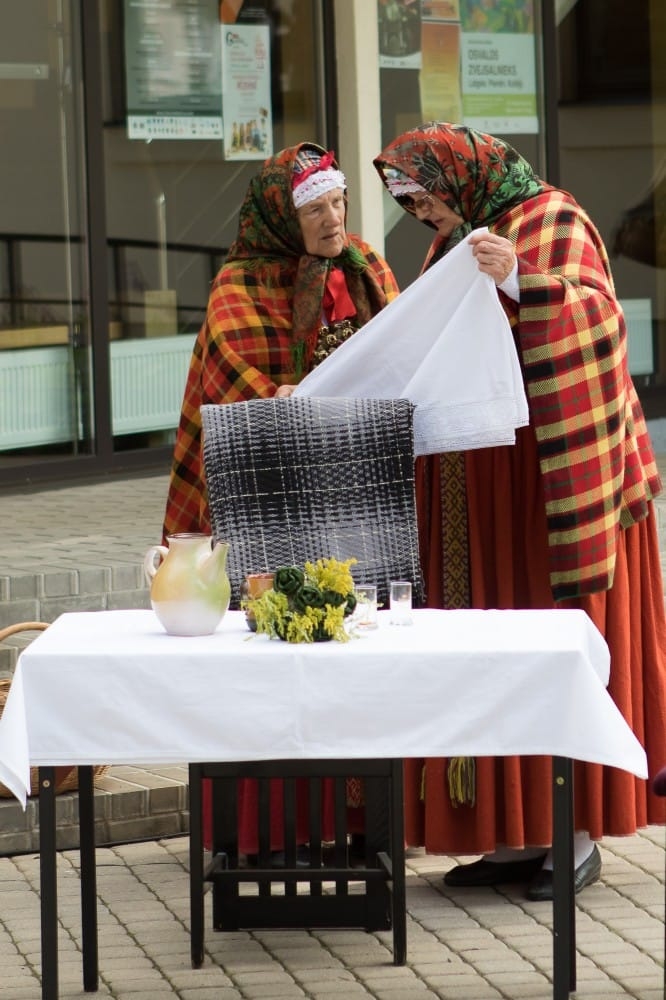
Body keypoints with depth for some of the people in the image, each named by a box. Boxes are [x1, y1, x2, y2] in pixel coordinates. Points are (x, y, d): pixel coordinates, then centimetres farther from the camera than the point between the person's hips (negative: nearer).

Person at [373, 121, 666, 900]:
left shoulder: (552, 224, -7)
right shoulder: (455, 242, 16)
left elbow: (595, 318, -23)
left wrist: (518, 279, -37)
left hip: (549, 475, -8)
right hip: (475, 488, 8)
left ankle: (576, 832, 2)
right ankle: (517, 832, 9)